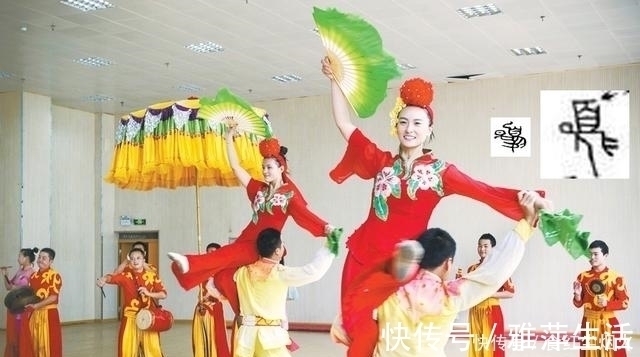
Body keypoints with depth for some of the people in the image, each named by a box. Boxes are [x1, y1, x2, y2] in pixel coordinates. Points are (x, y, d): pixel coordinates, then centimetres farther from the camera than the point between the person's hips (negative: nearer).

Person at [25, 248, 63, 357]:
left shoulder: (55, 276, -9)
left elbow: (53, 297, -17)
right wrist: (26, 304, -2)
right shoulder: (33, 276, 11)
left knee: (49, 345, -4)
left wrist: (36, 306, -23)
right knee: (35, 345, 9)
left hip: (49, 314, -6)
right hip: (34, 315, 6)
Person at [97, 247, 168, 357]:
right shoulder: (125, 275, -3)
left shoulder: (152, 275, 1)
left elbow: (164, 294, 2)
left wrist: (149, 293, -14)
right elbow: (113, 277, -24)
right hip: (130, 319, 0)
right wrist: (104, 279, -46)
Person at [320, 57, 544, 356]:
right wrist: (335, 80, 10)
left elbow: (485, 192, -9)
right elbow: (344, 124, 10)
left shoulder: (440, 171, 1)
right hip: (363, 257, 2)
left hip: (402, 264, -2)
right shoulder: (382, 163, 7)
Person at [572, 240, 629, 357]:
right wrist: (577, 294, -13)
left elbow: (625, 302, -4)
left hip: (609, 324, -3)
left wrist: (607, 304, -19)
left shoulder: (616, 277, -5)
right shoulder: (582, 277, 4)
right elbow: (578, 304, 8)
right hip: (589, 324, 3)